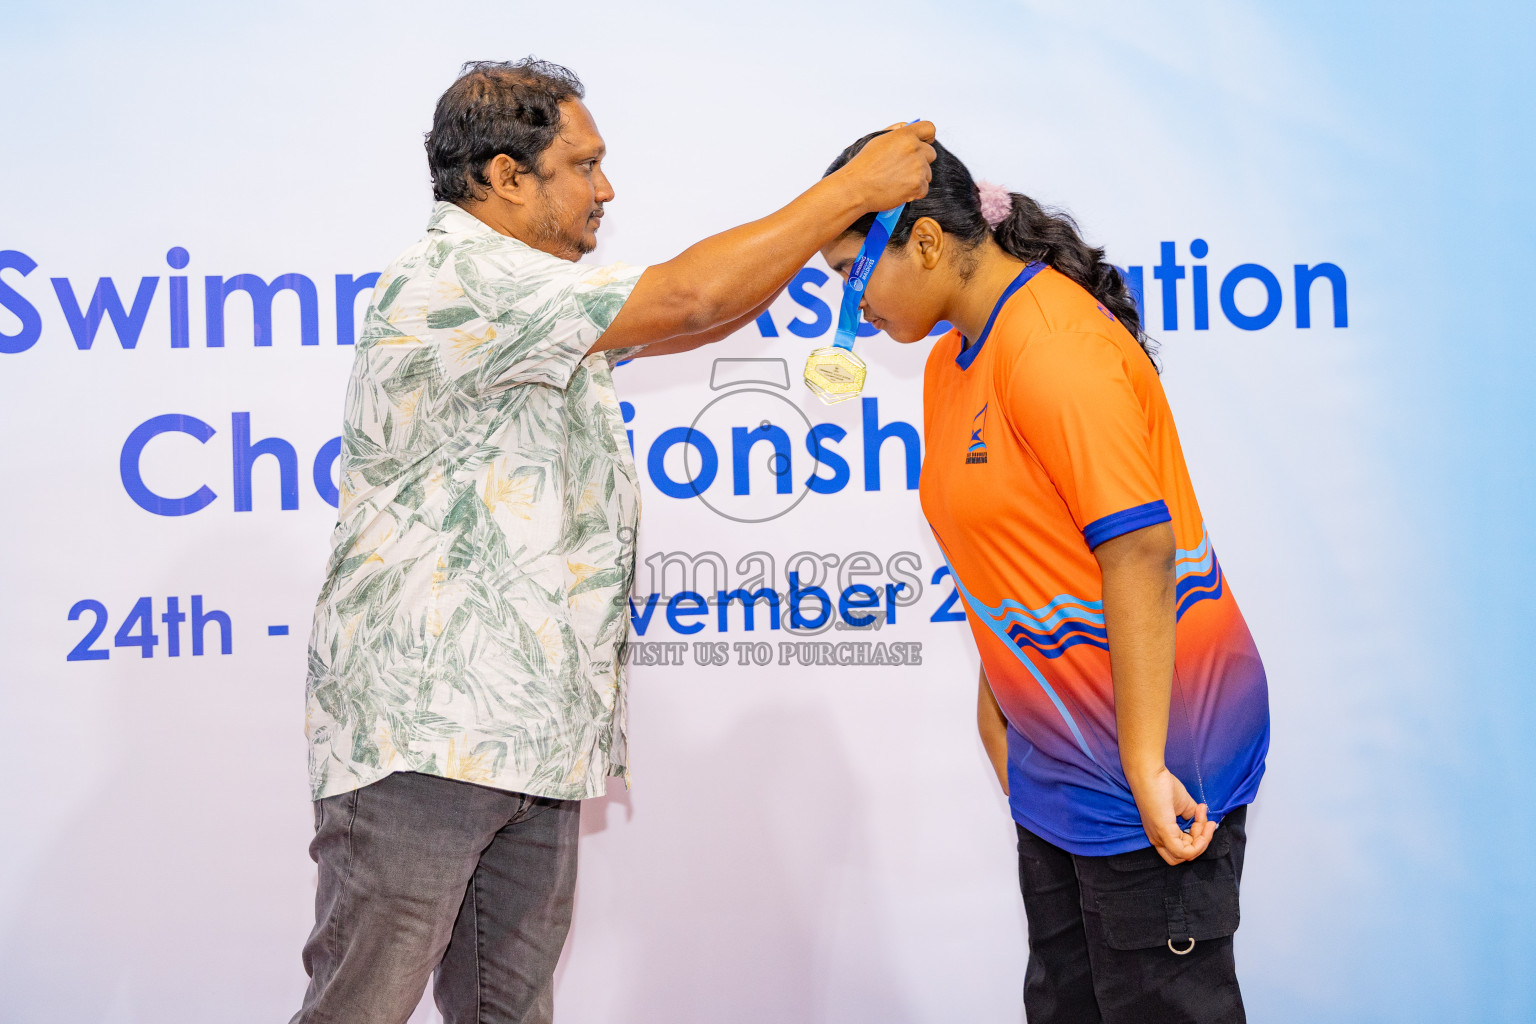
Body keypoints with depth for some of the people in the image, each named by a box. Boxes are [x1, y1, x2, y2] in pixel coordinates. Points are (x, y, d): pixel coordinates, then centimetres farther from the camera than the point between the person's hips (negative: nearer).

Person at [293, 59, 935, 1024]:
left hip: (529, 729, 10)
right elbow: (687, 299, -19)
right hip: (423, 727, -9)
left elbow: (693, 324, 24)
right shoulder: (455, 282, -15)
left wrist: (826, 236, 10)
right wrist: (851, 189, -11)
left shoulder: (538, 302, 18)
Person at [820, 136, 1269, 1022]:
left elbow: (1138, 552, -24)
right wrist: (997, 708, 14)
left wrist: (1146, 766, -24)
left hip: (1149, 746, -9)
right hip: (1057, 765, 9)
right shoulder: (953, 361, 12)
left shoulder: (1056, 345, -19)